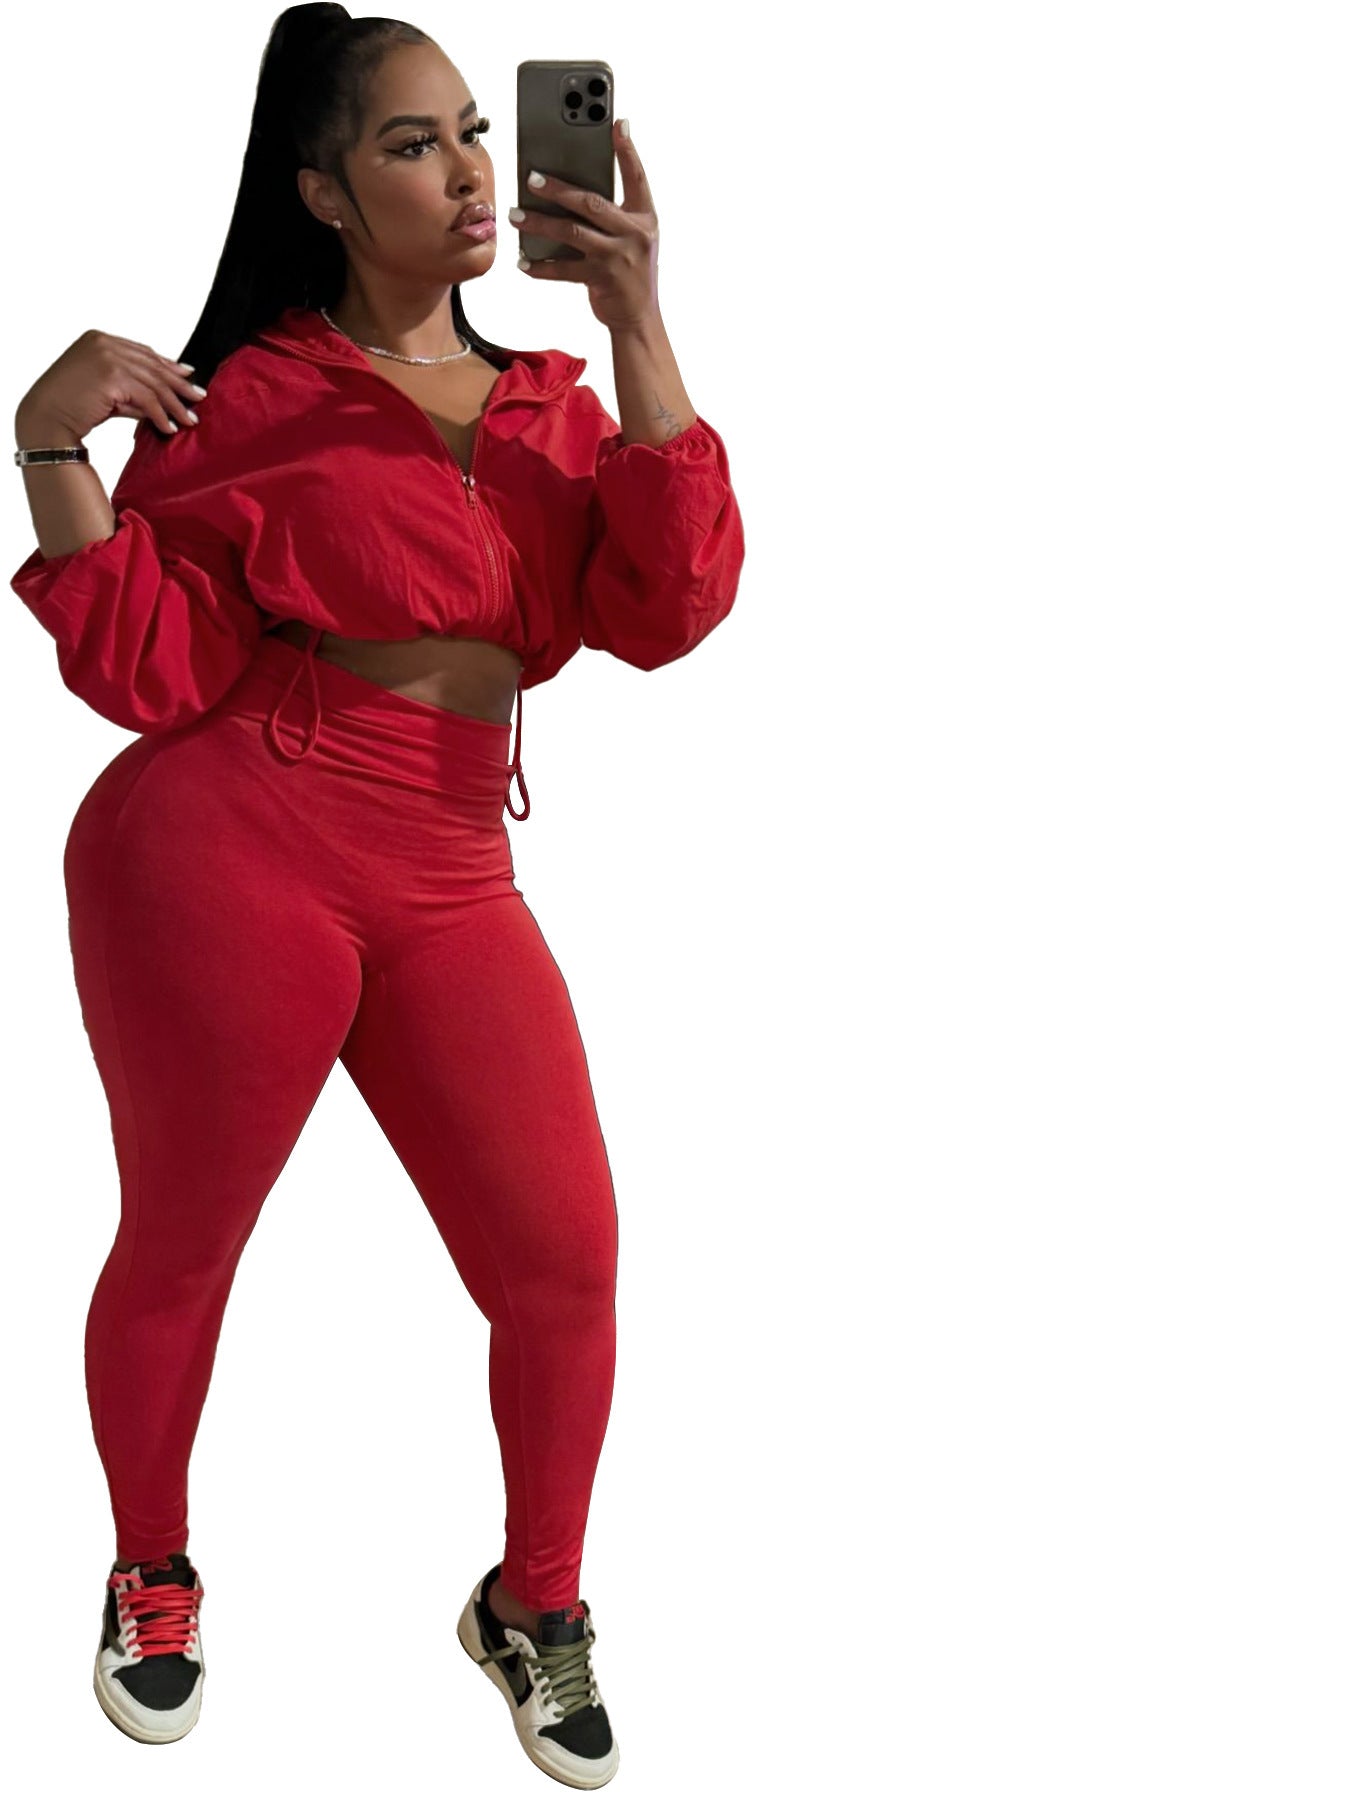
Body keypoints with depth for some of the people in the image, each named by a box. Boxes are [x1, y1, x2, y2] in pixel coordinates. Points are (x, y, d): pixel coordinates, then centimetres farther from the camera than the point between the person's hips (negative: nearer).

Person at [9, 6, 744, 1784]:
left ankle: (535, 1607, 23)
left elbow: (668, 610, -5)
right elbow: (147, 669, -5)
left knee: (565, 1261, -1)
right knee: (182, 1242, 10)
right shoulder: (251, 397, -2)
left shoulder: (556, 405, 11)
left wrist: (641, 336, -13)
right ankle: (152, 1576, 36)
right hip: (228, 854, -4)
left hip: (452, 883, 4)